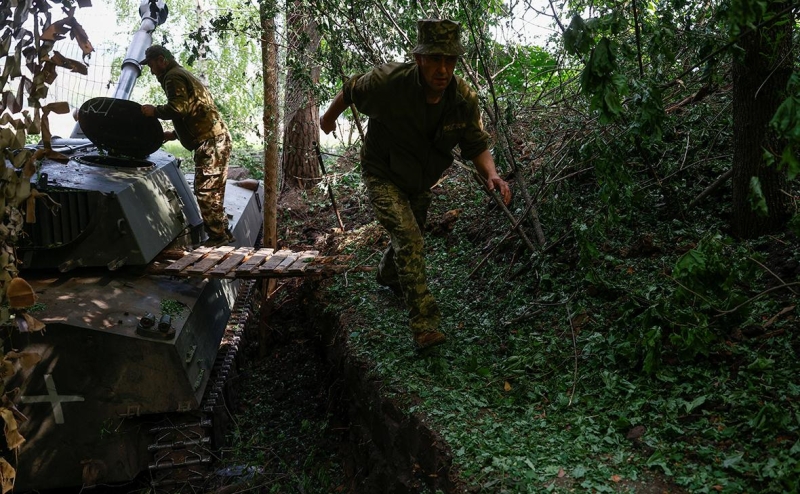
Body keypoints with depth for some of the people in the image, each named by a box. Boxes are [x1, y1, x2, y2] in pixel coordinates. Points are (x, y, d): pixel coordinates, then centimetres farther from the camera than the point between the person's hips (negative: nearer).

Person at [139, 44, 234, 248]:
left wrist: (155, 111, -6)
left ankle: (218, 236, -5)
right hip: (217, 139, 11)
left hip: (209, 142, -11)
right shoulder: (183, 75, 29)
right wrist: (174, 134, 25)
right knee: (213, 192, 13)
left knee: (205, 191, -8)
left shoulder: (173, 77, -5)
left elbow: (178, 107, -22)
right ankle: (223, 233, 18)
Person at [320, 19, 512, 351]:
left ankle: (387, 275, 58)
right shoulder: (389, 82, -31)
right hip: (383, 177, -5)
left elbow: (476, 146, -12)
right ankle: (424, 324, -21)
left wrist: (491, 175, -34)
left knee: (411, 235, 25)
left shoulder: (464, 99, -22)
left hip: (421, 181, 5)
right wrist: (329, 116, 8)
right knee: (408, 238, -23)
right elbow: (351, 90, -10)